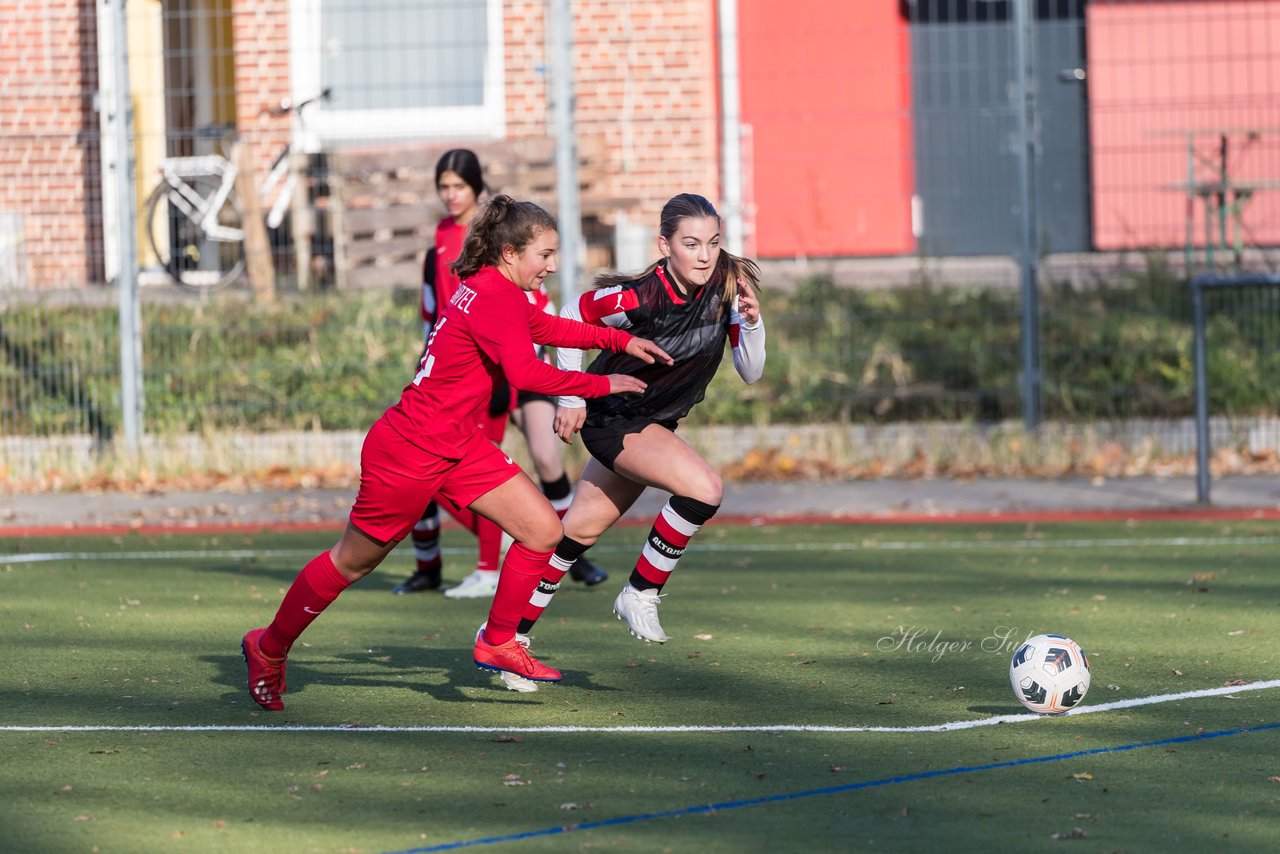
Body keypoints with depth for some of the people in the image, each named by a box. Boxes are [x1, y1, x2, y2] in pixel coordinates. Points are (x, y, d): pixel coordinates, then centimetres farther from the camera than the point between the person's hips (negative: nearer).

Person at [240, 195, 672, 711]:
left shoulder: (491, 289, 5)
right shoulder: (495, 297, -23)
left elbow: (546, 328, 24)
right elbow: (525, 372, -36)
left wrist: (621, 341, 14)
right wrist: (602, 385, -26)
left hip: (459, 447, 9)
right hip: (407, 451, -9)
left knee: (543, 531, -1)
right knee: (353, 561, 8)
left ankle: (497, 643, 14)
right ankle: (269, 649, 27)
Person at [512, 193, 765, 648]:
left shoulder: (728, 286, -14)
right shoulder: (639, 297, -29)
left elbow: (750, 372, -8)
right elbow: (570, 318, -11)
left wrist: (752, 322, -27)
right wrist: (570, 397, -7)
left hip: (657, 421, 7)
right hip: (611, 418, -6)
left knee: (580, 529, 16)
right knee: (704, 488, -26)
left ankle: (512, 629, 30)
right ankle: (641, 594, -8)